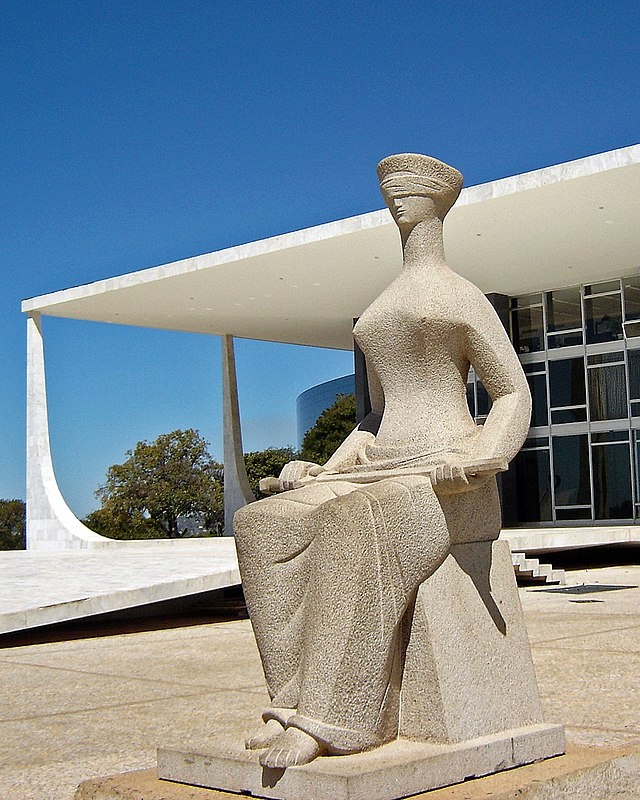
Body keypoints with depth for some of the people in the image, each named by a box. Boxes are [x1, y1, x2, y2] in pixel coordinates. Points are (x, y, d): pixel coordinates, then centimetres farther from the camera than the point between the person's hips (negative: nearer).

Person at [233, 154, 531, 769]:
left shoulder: (464, 297, 4)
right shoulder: (380, 311, 25)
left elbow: (515, 396, 1)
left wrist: (480, 460, -19)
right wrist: (326, 470, 11)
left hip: (449, 483, -7)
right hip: (380, 473, 7)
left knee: (355, 527, -39)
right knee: (265, 526, -20)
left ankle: (333, 718, -34)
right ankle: (297, 697, -23)